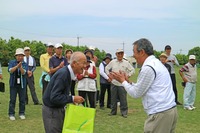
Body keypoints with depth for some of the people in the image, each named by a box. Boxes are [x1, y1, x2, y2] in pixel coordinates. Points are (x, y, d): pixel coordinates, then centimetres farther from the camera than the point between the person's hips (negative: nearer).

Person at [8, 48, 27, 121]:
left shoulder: (24, 64, 2)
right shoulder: (12, 62, 2)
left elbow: (24, 72, -11)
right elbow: (10, 70, -12)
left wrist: (20, 67, -30)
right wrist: (17, 66, -27)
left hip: (22, 84, 1)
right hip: (13, 84, -1)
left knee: (22, 100, 5)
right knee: (12, 100, 0)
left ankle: (21, 113, 16)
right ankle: (11, 114, 8)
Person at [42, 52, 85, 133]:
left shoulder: (67, 73, 3)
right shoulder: (63, 74, -25)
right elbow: (54, 97, -29)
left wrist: (71, 99, 1)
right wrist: (72, 98, -24)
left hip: (59, 109, 9)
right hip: (52, 111, -9)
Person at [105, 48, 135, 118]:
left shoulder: (126, 63, 0)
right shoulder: (112, 62, 5)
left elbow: (132, 70, 7)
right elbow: (106, 68, 17)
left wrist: (128, 75, -3)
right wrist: (108, 74, 6)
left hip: (122, 83, -2)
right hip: (114, 83, 2)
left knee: (123, 99, -2)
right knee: (113, 98, 10)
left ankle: (124, 112, 8)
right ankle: (113, 111, 21)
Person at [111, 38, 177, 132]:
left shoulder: (148, 68, -15)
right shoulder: (155, 63, 16)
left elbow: (136, 93, -8)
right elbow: (143, 88, 18)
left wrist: (123, 81, 5)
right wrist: (127, 81, 14)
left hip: (160, 114, -9)